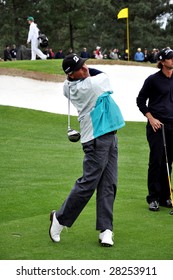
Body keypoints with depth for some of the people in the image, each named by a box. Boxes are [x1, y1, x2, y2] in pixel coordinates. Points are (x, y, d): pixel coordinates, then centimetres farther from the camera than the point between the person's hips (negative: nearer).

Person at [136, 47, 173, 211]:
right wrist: (151, 118, -8)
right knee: (156, 161, -6)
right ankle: (153, 198, 1)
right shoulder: (153, 79, -4)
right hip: (157, 125, -5)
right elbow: (140, 101, 1)